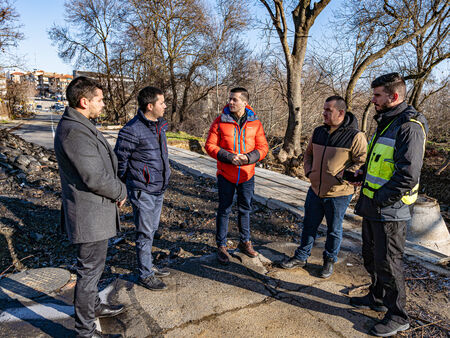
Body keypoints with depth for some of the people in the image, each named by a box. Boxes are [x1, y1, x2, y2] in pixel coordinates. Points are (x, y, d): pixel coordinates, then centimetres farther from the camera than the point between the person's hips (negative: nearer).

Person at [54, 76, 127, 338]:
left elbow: (103, 164, 16)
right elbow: (95, 178, -27)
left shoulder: (81, 126, 11)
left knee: (94, 265, 26)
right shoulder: (75, 132, -24)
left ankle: (94, 306, 47)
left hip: (96, 209, 11)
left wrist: (116, 190, 5)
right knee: (90, 270, 4)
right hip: (90, 215, -11)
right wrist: (121, 192, -10)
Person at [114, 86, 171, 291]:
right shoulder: (133, 130, -19)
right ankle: (145, 275, 21)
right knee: (145, 233, 4)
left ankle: (148, 266, 37)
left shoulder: (159, 125, 7)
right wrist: (126, 184, -1)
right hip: (142, 191, -8)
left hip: (159, 189, 8)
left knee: (152, 229, 20)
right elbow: (119, 159, -11)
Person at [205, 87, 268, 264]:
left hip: (247, 175, 2)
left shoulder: (255, 123, 0)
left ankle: (245, 242, 35)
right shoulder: (220, 121, -5)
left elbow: (262, 147, 0)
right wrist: (228, 157, -20)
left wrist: (248, 158, -19)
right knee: (224, 210, 7)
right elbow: (210, 145, -7)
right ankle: (221, 246, 22)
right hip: (226, 174, -2)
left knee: (245, 209, 16)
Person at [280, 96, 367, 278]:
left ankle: (330, 261, 35)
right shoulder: (318, 132, 5)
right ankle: (301, 257, 34)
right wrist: (309, 171, 4)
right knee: (309, 225, 17)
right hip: (315, 190, 5)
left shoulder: (355, 136, -14)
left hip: (338, 194, -5)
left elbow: (362, 162, -14)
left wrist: (341, 178, -19)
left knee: (334, 230, 13)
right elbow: (308, 154, 18)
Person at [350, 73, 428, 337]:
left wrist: (380, 200, -20)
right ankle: (378, 298, 41)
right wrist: (361, 175, 11)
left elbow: (408, 175, -25)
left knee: (387, 262, 3)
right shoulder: (387, 122, 14)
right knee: (372, 256, 21)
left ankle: (398, 317, 23)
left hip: (390, 211, -10)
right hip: (373, 207, 10)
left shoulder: (409, 126, -18)